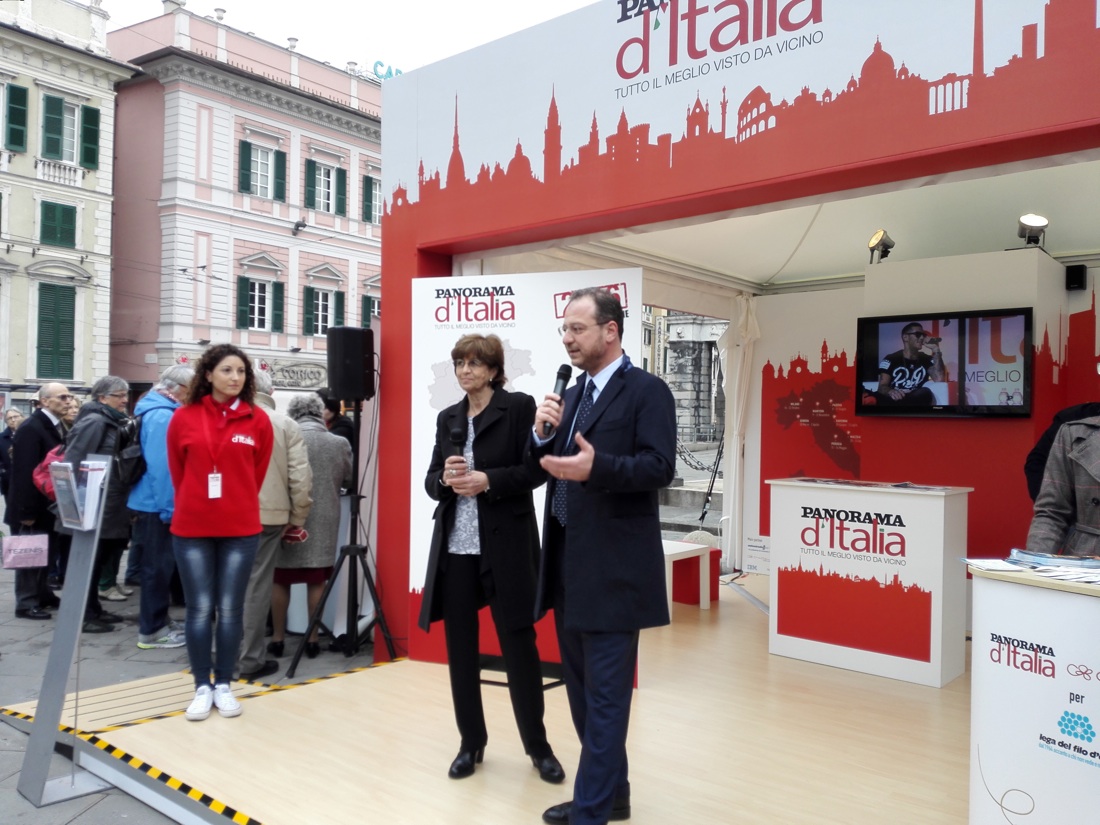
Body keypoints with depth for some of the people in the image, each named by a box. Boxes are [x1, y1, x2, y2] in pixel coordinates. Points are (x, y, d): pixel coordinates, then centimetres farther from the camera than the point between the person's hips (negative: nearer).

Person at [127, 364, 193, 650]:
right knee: (158, 567, -1)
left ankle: (157, 623, 26)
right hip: (158, 505, -10)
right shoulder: (162, 415, -19)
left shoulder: (158, 411, 14)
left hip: (153, 502, 10)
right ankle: (152, 631, 7)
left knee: (159, 566, 16)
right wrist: (169, 508, -21)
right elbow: (161, 465, -24)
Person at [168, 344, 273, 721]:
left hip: (240, 530, 0)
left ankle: (224, 685, 19)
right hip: (191, 529, 0)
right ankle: (202, 687, 17)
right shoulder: (183, 418, -1)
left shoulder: (258, 420, -2)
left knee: (230, 609, 6)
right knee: (200, 609, 4)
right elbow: (177, 472, 10)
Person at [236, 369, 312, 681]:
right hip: (269, 515, -2)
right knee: (256, 585, 3)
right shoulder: (286, 425, -3)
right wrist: (297, 518, 4)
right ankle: (250, 660, 8)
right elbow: (301, 477, -7)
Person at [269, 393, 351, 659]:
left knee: (280, 580, 11)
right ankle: (313, 638, 14)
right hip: (324, 523, 2)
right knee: (317, 581, 8)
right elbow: (349, 481, 11)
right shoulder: (341, 444, -1)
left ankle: (278, 638, 18)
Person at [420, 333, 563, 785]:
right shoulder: (448, 417, 13)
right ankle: (471, 742, 26)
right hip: (455, 546, 5)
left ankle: (538, 745, 20)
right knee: (459, 646, 10)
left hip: (505, 545, -5)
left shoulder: (519, 407, -3)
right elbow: (431, 481, 12)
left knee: (518, 643, 3)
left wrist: (487, 481, -19)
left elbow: (535, 470, -7)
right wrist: (446, 478, -10)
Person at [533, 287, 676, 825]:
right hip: (568, 564, 8)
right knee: (582, 689, 17)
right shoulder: (571, 395, 16)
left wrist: (596, 467, -32)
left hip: (613, 567, -8)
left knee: (605, 695, -1)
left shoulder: (647, 391, -7)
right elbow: (547, 470, 13)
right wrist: (542, 434, -5)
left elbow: (659, 467, -18)